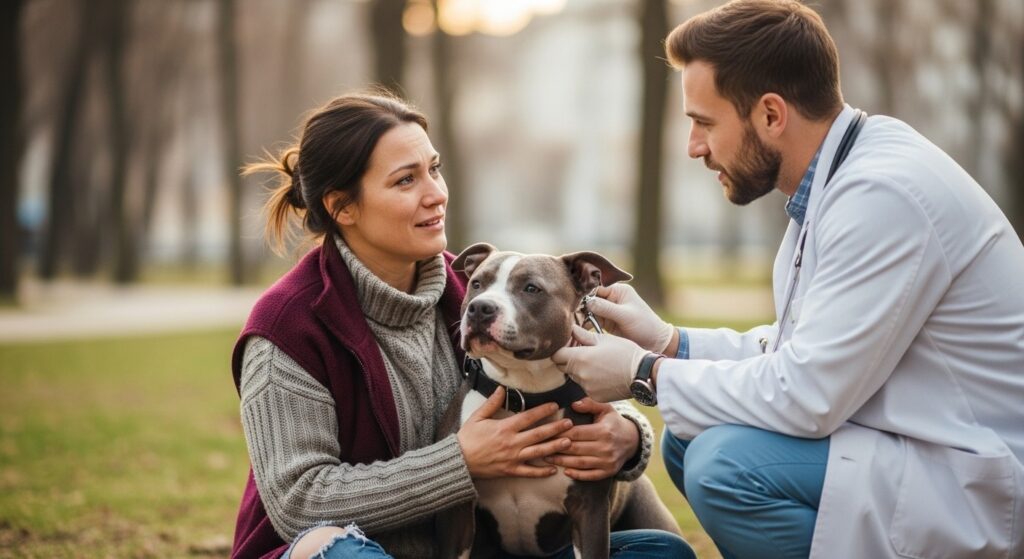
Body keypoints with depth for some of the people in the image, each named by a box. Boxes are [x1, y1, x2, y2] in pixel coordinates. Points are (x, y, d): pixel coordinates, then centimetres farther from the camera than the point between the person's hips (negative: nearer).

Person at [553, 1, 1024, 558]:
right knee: (688, 438, 9)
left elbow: (805, 395, -24)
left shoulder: (883, 195, -24)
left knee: (724, 464, -24)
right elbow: (802, 352, 13)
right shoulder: (841, 176, 6)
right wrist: (668, 342, 5)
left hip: (973, 487, -10)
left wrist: (647, 374, -12)